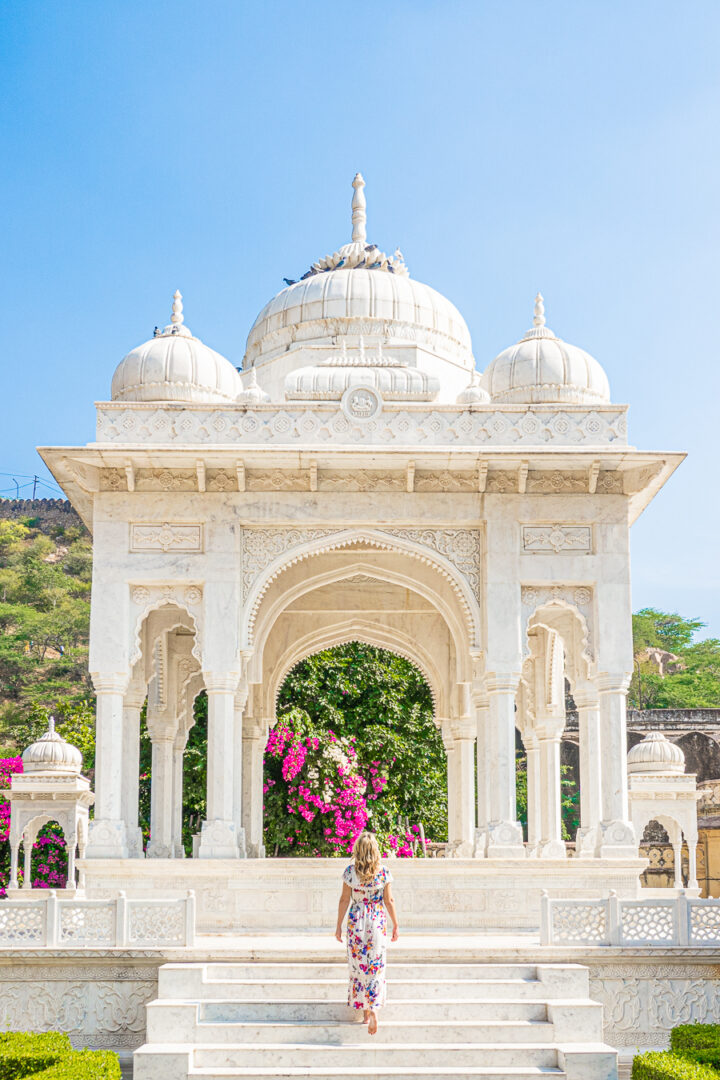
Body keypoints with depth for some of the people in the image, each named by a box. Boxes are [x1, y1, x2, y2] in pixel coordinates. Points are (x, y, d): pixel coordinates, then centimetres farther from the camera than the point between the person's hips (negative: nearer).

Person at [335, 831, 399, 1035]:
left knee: (359, 965, 12)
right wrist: (396, 925, 8)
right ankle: (373, 1009, -14)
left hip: (356, 922, 0)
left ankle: (365, 1012, 19)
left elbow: (344, 900, -3)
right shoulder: (383, 872, -7)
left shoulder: (350, 872, -8)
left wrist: (339, 926, 6)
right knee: (376, 967, 4)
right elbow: (389, 901, -2)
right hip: (378, 921, 0)